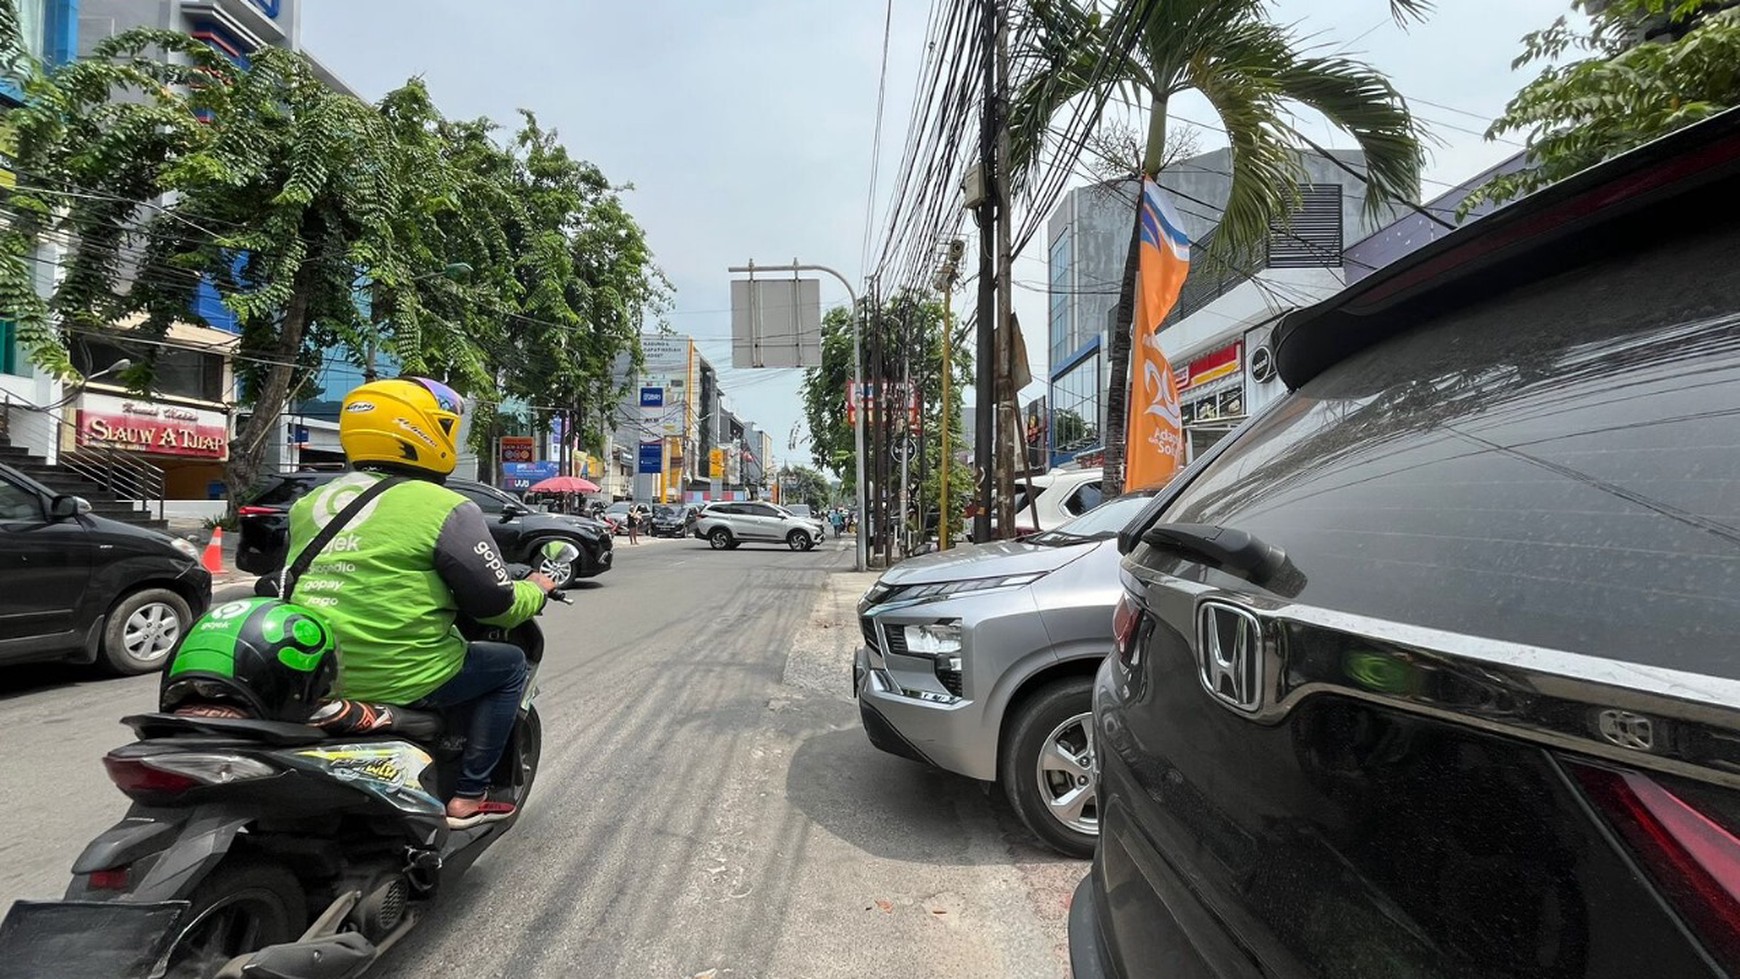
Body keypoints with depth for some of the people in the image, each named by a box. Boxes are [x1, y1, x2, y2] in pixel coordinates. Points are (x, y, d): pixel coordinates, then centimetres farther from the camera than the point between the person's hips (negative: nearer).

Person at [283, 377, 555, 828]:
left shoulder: (309, 502, 9)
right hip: (398, 680, -7)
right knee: (510, 664, 14)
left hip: (309, 677, 8)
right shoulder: (446, 509, -13)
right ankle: (468, 796, 13)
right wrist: (538, 588, 10)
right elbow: (497, 605, -10)